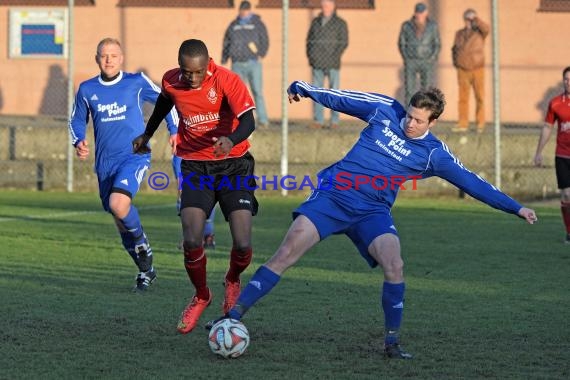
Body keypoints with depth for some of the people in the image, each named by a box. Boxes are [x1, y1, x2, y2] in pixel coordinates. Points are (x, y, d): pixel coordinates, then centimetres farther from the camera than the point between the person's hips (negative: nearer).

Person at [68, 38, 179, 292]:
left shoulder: (137, 82, -1)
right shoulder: (87, 90, 5)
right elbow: (77, 121, 18)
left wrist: (174, 131, 6)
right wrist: (78, 142, -1)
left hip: (135, 156, -4)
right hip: (105, 163, 4)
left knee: (118, 205, -28)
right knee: (120, 221, 10)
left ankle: (142, 245, 0)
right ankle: (146, 270, 28)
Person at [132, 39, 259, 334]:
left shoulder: (226, 80, -17)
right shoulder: (171, 82, -5)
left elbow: (248, 121, -27)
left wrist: (231, 139, -49)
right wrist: (147, 134, 33)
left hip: (233, 165, -2)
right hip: (196, 168, 2)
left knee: (242, 245, -14)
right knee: (192, 241, -17)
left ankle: (233, 281, 24)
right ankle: (201, 296, 13)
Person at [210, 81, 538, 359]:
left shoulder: (433, 154, -2)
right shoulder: (384, 110, 0)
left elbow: (472, 182, 1)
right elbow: (342, 99, 13)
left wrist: (516, 208, -1)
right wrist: (305, 89, 18)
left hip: (372, 211, 0)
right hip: (334, 194, 0)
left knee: (395, 266, -24)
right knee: (286, 254, -15)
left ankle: (392, 342, -6)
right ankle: (234, 316, -10)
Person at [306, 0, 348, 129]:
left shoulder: (340, 23, 3)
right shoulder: (316, 22, 14)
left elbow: (343, 42, -3)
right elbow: (309, 40, 18)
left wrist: (334, 57, -12)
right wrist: (310, 56, 5)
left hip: (332, 64, -3)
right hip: (317, 64, 4)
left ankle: (334, 121, 0)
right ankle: (318, 120, 2)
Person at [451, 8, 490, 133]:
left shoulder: (480, 32, -2)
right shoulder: (459, 34, 9)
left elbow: (486, 28, -25)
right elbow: (455, 49, 19)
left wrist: (475, 18, -24)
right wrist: (455, 62, 6)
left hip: (477, 70, -3)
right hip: (463, 71, 3)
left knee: (480, 97, 2)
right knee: (463, 98, 2)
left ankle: (480, 124, 8)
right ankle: (463, 124, 5)